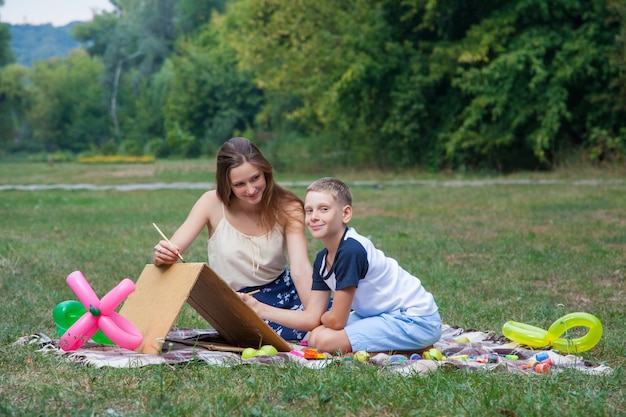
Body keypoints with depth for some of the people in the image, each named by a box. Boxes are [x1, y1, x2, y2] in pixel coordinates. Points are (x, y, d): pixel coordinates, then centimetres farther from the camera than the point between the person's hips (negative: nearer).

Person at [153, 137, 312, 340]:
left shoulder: (287, 208, -11)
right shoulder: (213, 203, -12)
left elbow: (301, 269, -22)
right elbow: (172, 251, -17)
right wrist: (163, 256, -42)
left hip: (283, 291, 3)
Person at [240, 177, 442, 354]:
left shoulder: (351, 251, -24)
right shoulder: (323, 259, 4)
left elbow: (336, 320, -20)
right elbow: (311, 318, 3)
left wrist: (322, 318, 4)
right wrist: (259, 308, -2)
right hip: (384, 314, 10)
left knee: (326, 340, -19)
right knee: (315, 337, 2)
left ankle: (414, 349, -6)